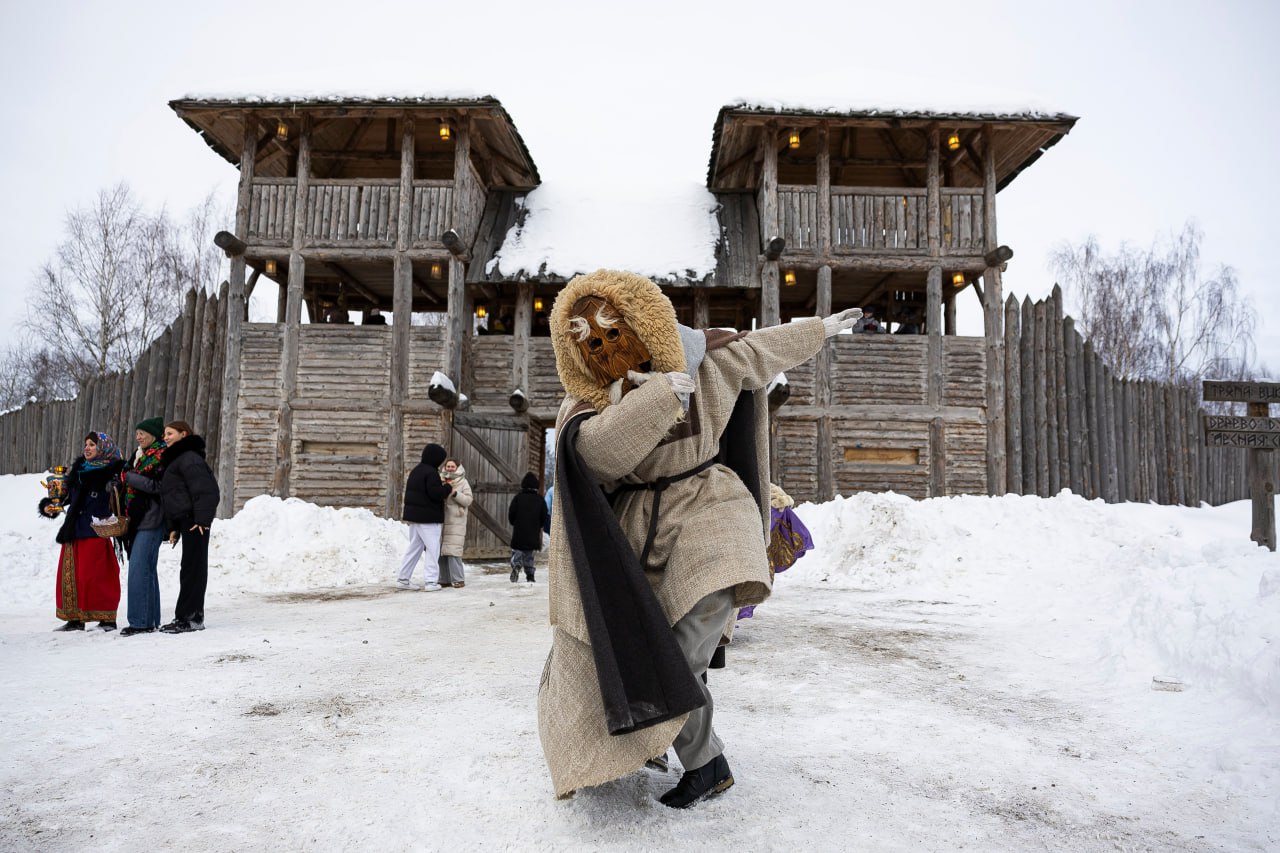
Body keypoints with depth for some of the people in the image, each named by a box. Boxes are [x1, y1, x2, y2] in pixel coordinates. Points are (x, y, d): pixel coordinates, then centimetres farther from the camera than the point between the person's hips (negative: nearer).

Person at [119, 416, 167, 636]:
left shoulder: (160, 455, -8)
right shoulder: (139, 455, 19)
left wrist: (129, 476, -13)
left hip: (151, 519, -9)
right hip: (137, 519, 9)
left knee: (139, 568, -12)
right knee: (146, 569, 10)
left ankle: (140, 621, -9)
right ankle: (150, 620, 16)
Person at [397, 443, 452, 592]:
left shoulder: (416, 470, 15)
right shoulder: (431, 472, -16)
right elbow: (435, 493, -23)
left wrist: (441, 486, 13)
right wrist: (447, 488, -5)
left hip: (414, 515, 9)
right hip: (428, 517, -9)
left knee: (414, 547, 16)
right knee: (433, 548, -3)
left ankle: (403, 578, 18)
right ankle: (431, 581, -4)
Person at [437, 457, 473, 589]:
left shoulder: (463, 482, 4)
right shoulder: (440, 480, 13)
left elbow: (468, 500, -5)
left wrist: (455, 493, -18)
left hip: (456, 522, -4)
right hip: (441, 521, 4)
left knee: (452, 551, -12)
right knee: (440, 551, 4)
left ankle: (458, 579, -5)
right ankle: (444, 579, 12)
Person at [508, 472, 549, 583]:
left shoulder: (518, 498, -5)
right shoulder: (540, 500, 0)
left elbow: (511, 514, -4)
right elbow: (545, 517, 2)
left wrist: (515, 524, 14)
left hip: (518, 532, -2)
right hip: (533, 534, 2)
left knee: (516, 552, 4)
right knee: (529, 555, 13)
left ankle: (516, 566, -23)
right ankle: (530, 576, 10)